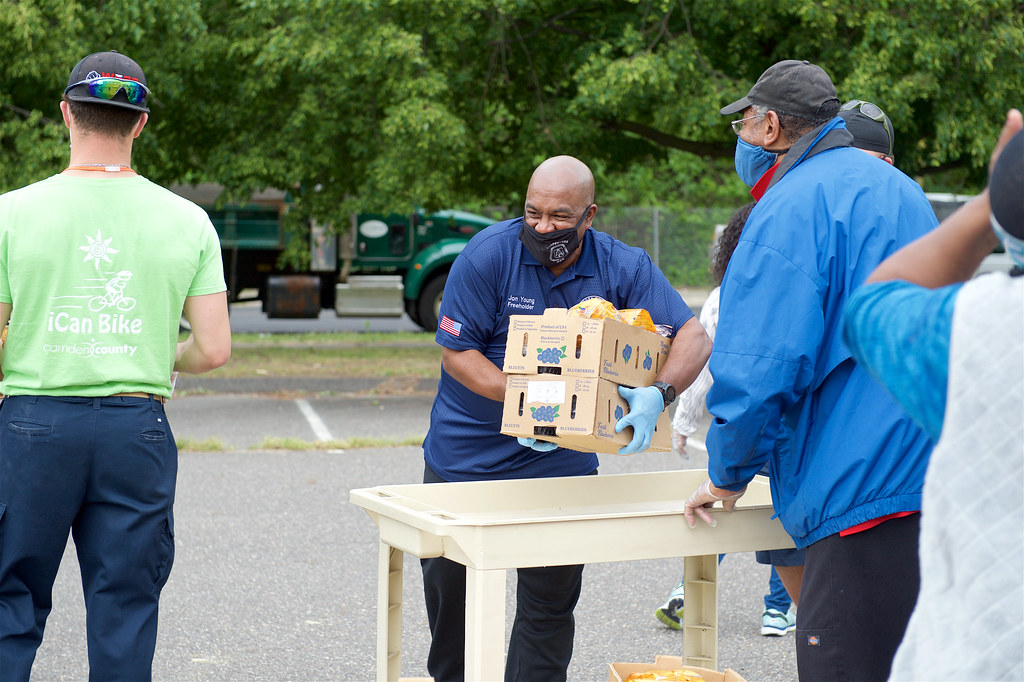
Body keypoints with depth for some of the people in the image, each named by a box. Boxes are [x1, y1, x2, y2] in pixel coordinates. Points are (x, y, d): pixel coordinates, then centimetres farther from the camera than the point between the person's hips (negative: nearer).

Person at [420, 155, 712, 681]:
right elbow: (455, 351, -14)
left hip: (559, 460, 1)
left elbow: (693, 337, -13)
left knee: (551, 600, 1)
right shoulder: (489, 253, -14)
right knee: (449, 585, 12)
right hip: (464, 455, 0)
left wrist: (657, 394, -33)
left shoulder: (623, 267, -9)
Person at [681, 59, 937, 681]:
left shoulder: (793, 206, -10)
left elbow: (760, 367, -18)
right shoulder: (899, 191, 20)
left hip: (863, 495, -10)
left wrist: (729, 474, -1)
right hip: (927, 483, 10)